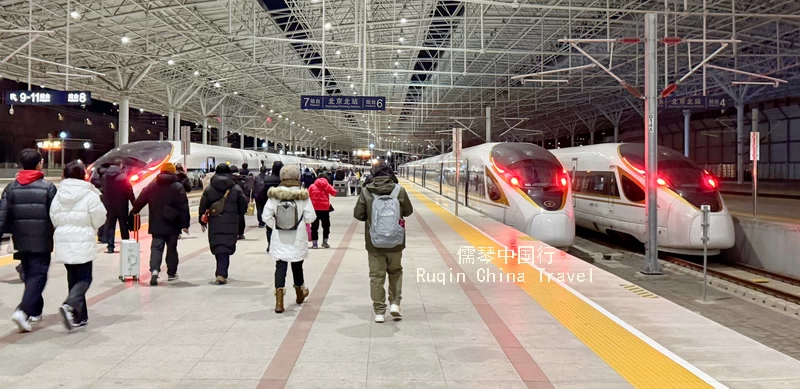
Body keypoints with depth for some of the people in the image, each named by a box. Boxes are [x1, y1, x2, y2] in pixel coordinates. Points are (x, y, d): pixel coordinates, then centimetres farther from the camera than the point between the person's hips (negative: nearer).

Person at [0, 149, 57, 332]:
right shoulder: (48, 187, -8)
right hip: (41, 241, -5)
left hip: (21, 240, 5)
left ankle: (35, 311, 28)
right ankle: (23, 310, -20)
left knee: (29, 275, 19)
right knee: (38, 275, -2)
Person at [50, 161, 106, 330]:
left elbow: (54, 219, 5)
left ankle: (79, 316, 18)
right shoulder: (89, 195, -11)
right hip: (83, 243, -5)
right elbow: (99, 219, -6)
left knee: (73, 278, 14)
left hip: (63, 242, 5)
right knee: (84, 279, 3)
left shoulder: (59, 195, 2)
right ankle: (69, 305, -23)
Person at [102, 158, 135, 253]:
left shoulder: (105, 176, 4)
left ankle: (110, 246, 2)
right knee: (123, 227, 6)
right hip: (121, 206, -4)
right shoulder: (123, 176, -12)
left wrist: (105, 203, 13)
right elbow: (129, 191, -13)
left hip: (109, 206, 4)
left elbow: (104, 191, 7)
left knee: (110, 226, 8)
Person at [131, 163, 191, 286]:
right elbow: (184, 207, -11)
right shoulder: (178, 187, -6)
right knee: (172, 249, 13)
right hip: (173, 225, -1)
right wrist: (185, 224, -7)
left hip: (157, 225, 1)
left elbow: (140, 201, 4)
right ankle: (172, 273, 21)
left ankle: (154, 270, -19)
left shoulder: (152, 186, 2)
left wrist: (133, 212, 20)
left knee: (156, 248, 3)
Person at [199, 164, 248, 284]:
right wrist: (238, 214, 23)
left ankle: (221, 272, 13)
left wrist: (202, 221, 16)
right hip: (231, 224, -1)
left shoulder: (209, 188, 4)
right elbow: (243, 206, 2)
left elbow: (203, 206, 6)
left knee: (218, 247, 10)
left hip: (215, 224, 2)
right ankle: (222, 273, -9)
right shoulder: (236, 188, 0)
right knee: (226, 248, 0)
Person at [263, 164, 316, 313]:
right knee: (297, 266, 18)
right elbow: (310, 217, -9)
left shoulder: (274, 194, -5)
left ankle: (279, 301, -8)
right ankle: (300, 294, 38)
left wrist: (275, 226, 9)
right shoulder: (303, 195, -8)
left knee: (280, 266, 2)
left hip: (279, 239, 0)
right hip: (297, 239, 0)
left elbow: (266, 216, -7)